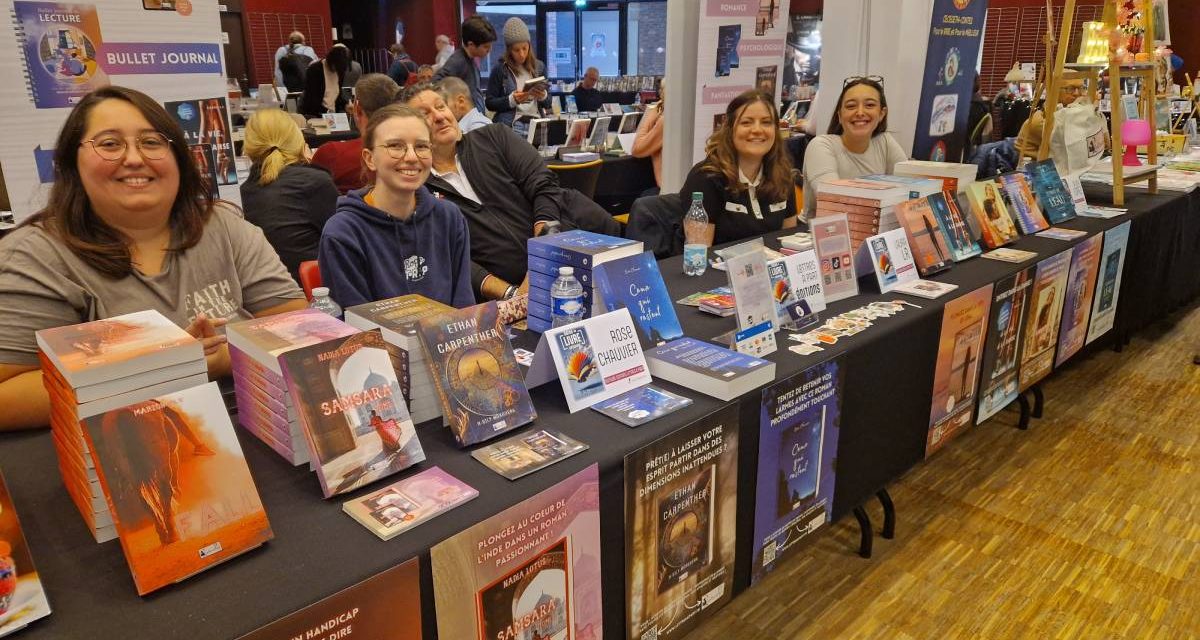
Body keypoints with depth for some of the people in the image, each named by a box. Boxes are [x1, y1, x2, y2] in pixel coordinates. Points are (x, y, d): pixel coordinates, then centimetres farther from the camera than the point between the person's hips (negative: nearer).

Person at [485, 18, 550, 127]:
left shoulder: (539, 67, 10)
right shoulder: (500, 69, 1)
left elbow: (548, 104, 14)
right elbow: (490, 103, 2)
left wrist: (543, 96, -8)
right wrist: (512, 100, -13)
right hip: (510, 125, -3)